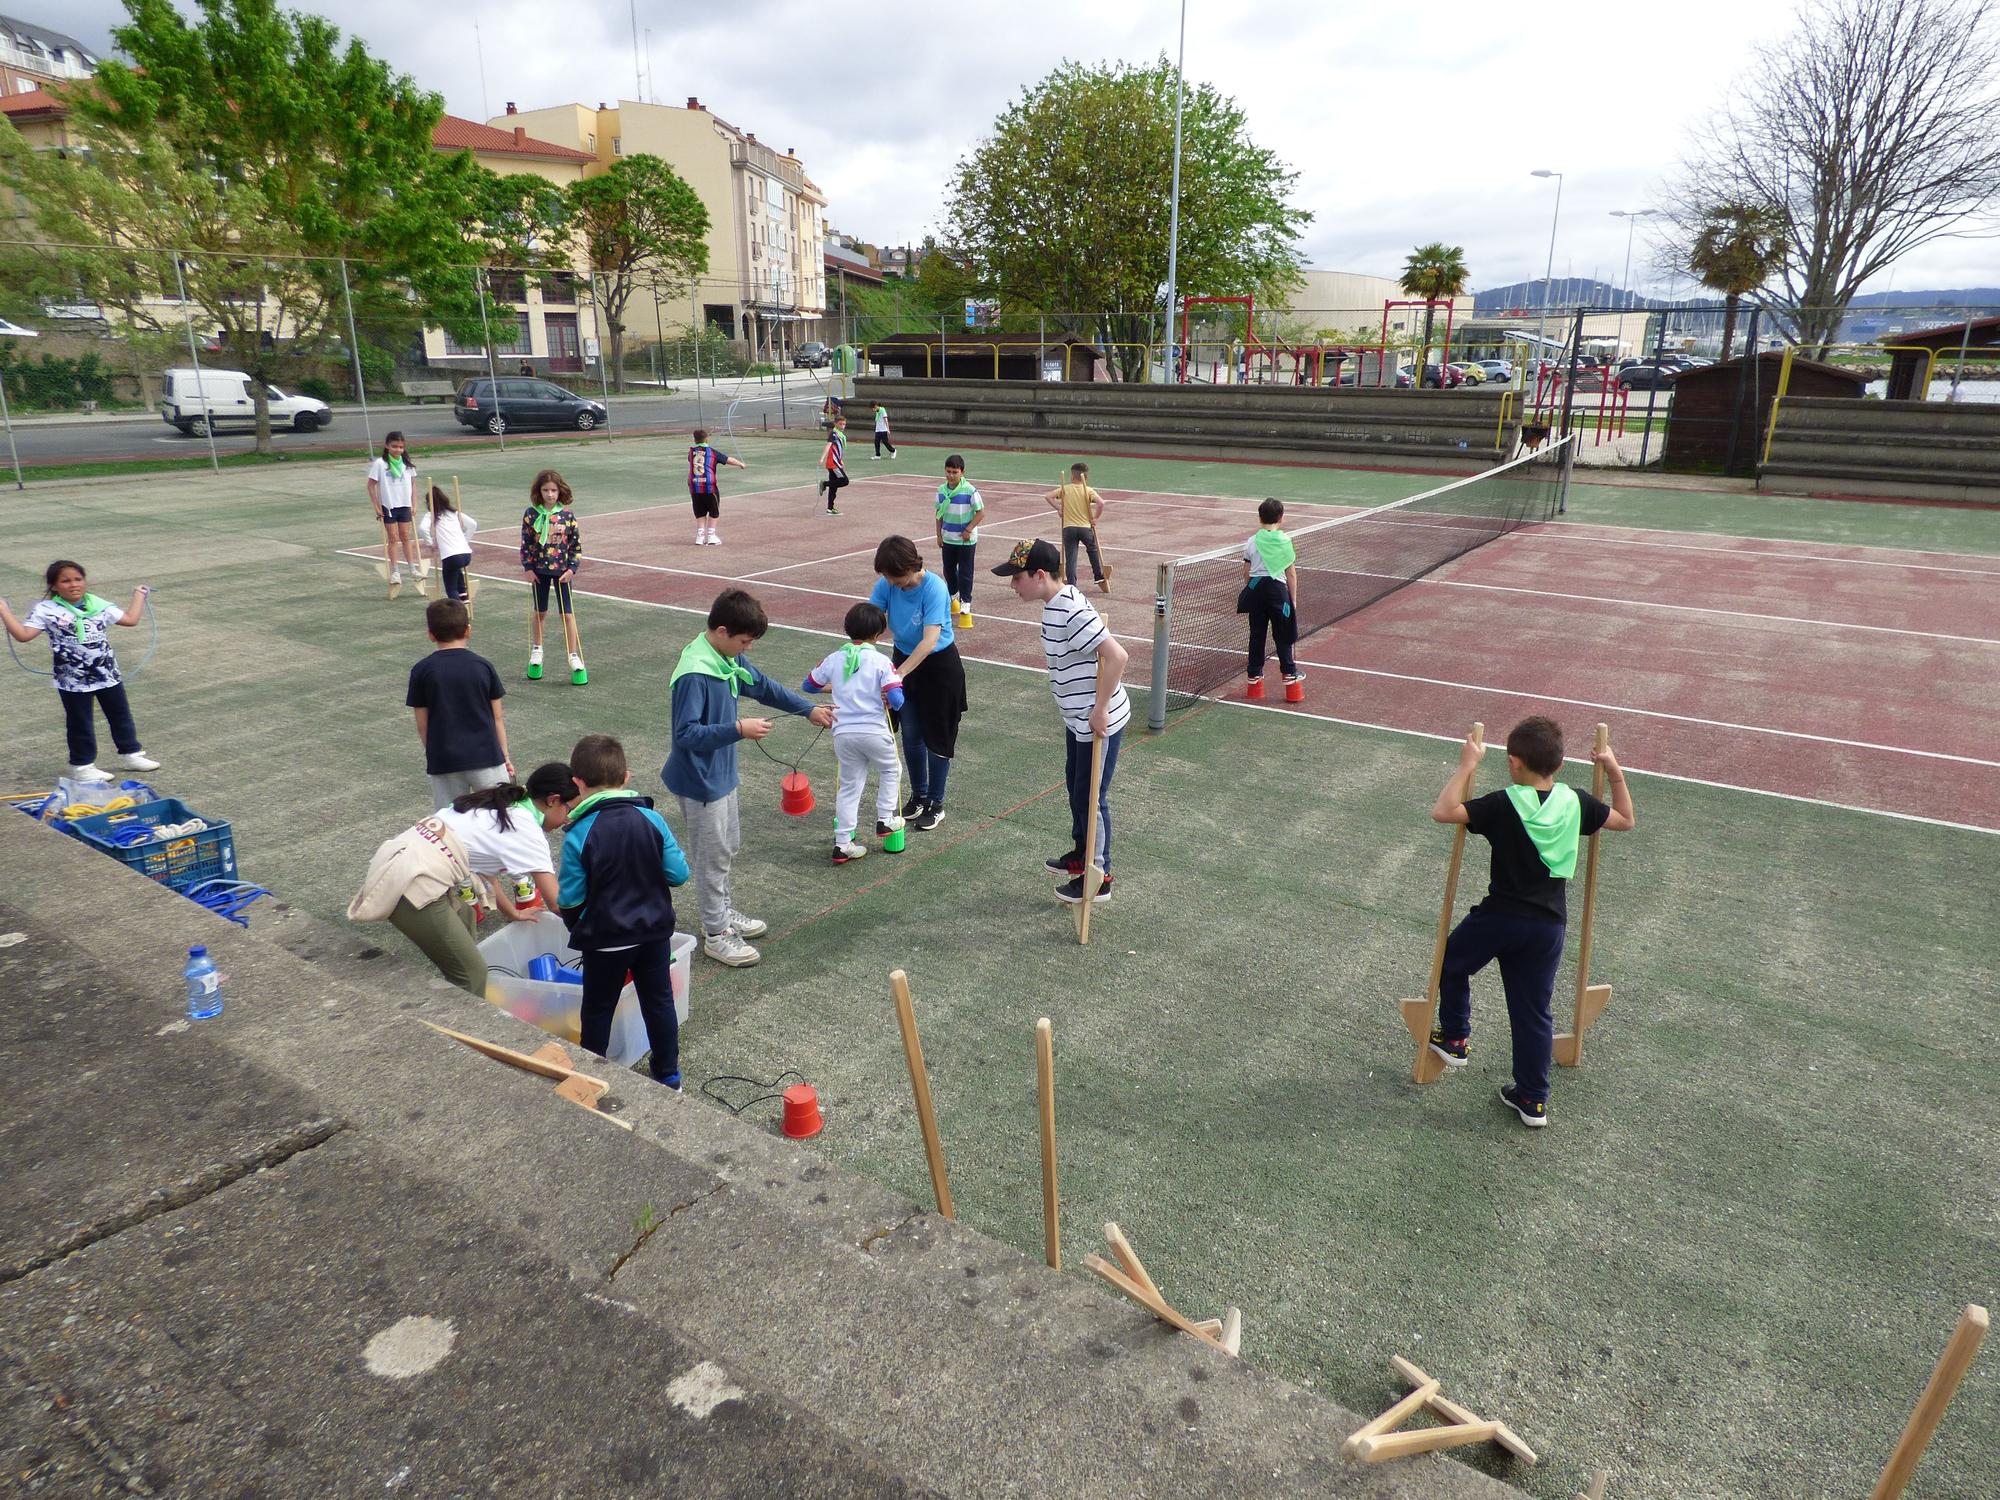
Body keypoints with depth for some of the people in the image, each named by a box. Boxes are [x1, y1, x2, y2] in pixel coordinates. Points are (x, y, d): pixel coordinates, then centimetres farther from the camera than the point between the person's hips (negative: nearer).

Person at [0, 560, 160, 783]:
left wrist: (139, 595, 18)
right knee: (80, 723, 7)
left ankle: (131, 753, 30)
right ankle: (82, 765, 18)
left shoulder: (98, 604, 4)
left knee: (120, 714, 15)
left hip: (107, 673, 4)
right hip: (72, 680, -4)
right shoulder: (46, 610, -7)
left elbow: (130, 619, 11)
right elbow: (23, 635, -12)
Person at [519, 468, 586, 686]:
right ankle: (537, 651, 32)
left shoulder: (567, 515, -6)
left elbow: (576, 544, -2)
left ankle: (574, 657, 4)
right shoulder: (531, 514, -4)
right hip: (539, 570, 1)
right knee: (540, 612, 15)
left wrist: (572, 568, -8)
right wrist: (528, 567, -4)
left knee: (568, 614, -2)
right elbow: (525, 542, 0)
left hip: (562, 570, -1)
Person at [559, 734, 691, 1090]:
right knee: (659, 1001, 17)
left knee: (597, 1009, 17)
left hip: (604, 939, -2)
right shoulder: (651, 820, -12)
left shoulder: (577, 836, -18)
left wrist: (574, 924, 10)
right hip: (654, 930, 3)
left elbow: (570, 900, -12)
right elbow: (679, 874, -8)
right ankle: (669, 1075, 28)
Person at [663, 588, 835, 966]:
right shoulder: (694, 674, -28)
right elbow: (686, 733, -30)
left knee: (728, 846, 22)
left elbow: (764, 687, 16)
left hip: (721, 772, 9)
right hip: (700, 779, -9)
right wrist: (739, 730, -31)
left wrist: (810, 709, 13)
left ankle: (721, 913, 40)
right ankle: (716, 935, 18)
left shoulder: (731, 658, 0)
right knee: (712, 856, 4)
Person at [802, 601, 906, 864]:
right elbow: (897, 702, -16)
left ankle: (842, 844, 12)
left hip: (843, 734, 4)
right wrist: (886, 701, 7)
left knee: (850, 786, 13)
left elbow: (807, 686, 17)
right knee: (891, 771, 25)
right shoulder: (881, 661, -8)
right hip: (874, 732, -3)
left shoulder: (833, 660, 4)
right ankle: (885, 820, 28)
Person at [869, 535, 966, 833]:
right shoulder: (886, 585, -15)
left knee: (936, 736, 5)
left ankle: (936, 803, 21)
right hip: (903, 658, 5)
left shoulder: (934, 588, -29)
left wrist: (899, 674, -44)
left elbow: (930, 640, -36)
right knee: (910, 735, 13)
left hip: (938, 665, -5)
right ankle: (918, 795, 32)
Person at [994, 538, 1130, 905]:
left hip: (1099, 723, -10)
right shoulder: (1058, 603, 3)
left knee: (1090, 798, 4)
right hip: (1078, 720, 10)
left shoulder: (1071, 613, -28)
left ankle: (1099, 878, 21)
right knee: (1075, 786, 24)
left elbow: (1116, 656, -33)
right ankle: (1081, 854, 45)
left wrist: (1100, 709, -28)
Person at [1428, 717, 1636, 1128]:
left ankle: (1454, 1037, 30)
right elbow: (1626, 820, 15)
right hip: (1549, 924, 4)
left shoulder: (1503, 805, -16)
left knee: (1453, 962, 25)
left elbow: (1442, 811, -22)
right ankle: (1532, 1099, 21)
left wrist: (1467, 764, -16)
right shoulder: (1575, 802, -2)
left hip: (1500, 916, -4)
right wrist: (1615, 772, 17)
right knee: (1534, 1011, 13)